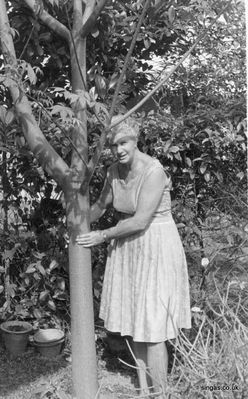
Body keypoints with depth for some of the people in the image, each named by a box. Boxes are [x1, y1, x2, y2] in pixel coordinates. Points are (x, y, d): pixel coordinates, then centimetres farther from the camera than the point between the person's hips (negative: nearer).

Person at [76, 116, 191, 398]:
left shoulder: (153, 171, -21)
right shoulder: (114, 171, 2)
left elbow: (141, 220, -22)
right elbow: (101, 205, 18)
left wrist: (103, 236, -14)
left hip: (156, 250, -7)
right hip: (127, 248, 7)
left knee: (152, 328, -5)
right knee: (132, 323, 12)